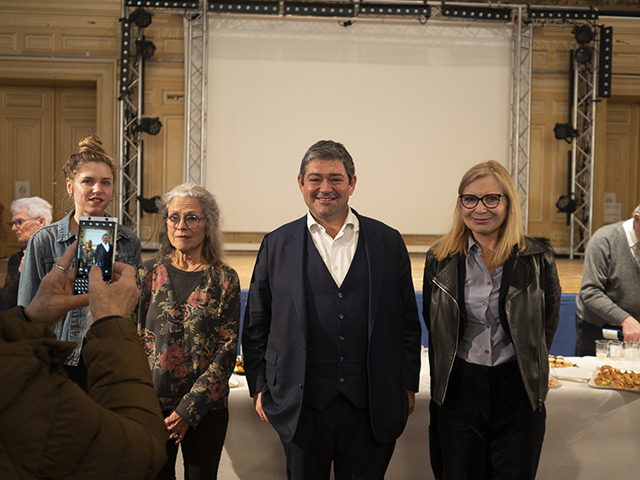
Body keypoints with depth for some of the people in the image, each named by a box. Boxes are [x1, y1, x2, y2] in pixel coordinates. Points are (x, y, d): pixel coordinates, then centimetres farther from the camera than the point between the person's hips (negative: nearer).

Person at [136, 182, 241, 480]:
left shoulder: (225, 279, -1)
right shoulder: (148, 274, 3)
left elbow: (228, 349, -4)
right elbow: (135, 340, 3)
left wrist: (189, 409, -10)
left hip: (206, 408, -1)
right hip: (153, 406, 1)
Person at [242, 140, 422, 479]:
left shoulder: (388, 242, 6)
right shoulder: (277, 246, 4)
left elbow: (407, 321, 9)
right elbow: (255, 325, 7)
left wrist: (408, 385, 7)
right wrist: (259, 387, 4)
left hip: (371, 409, 1)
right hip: (301, 409, 0)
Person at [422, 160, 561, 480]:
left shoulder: (537, 259, -4)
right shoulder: (440, 259, 0)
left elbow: (549, 320, 9)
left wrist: (528, 365, 11)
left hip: (518, 393, -1)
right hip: (458, 390, 1)